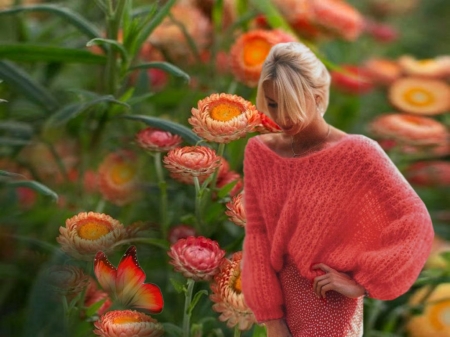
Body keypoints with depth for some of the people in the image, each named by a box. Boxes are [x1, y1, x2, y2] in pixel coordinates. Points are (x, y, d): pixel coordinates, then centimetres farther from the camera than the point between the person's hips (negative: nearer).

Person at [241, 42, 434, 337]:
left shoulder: (357, 153, -14)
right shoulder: (259, 152, -2)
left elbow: (416, 226, -15)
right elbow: (257, 232, -2)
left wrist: (361, 283, -15)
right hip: (281, 307, 4)